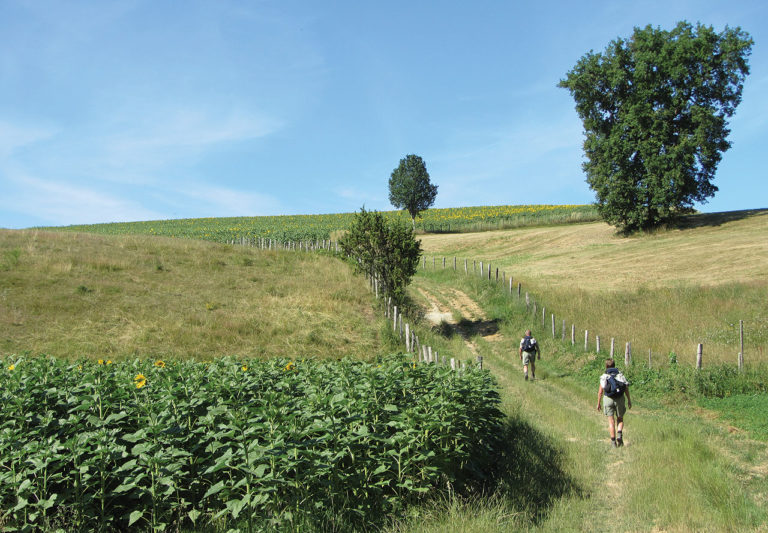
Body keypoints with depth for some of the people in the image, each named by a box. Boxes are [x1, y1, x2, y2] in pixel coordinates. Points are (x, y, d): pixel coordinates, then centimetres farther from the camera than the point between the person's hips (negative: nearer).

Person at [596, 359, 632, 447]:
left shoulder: (604, 376, 6)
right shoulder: (620, 374, 10)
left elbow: (600, 391, 1)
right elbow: (626, 388, 3)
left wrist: (598, 403, 8)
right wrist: (629, 400, 8)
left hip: (608, 399, -1)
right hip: (619, 399, 1)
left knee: (611, 420, 6)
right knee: (620, 419, 16)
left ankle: (613, 441, 2)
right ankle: (619, 435, -7)